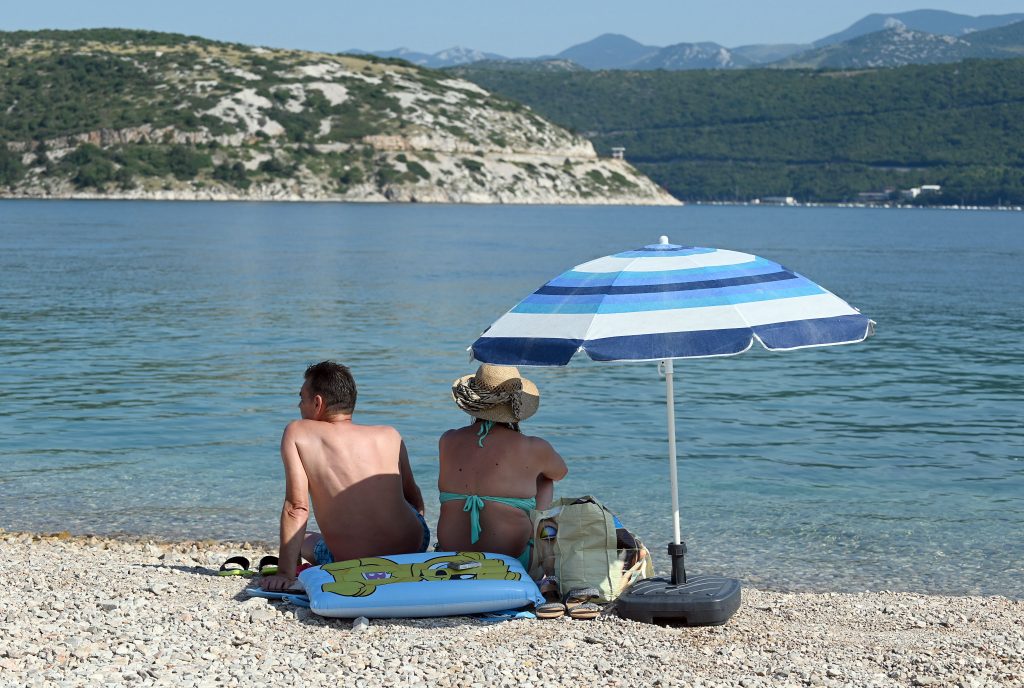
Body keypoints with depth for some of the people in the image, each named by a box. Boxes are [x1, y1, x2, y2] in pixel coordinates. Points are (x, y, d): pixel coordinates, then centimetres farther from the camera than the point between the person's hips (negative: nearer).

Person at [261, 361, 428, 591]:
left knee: (307, 543, 36)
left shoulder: (297, 433, -1)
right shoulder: (390, 436, 7)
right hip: (415, 547, 1)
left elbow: (296, 507, -10)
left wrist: (285, 574, -9)